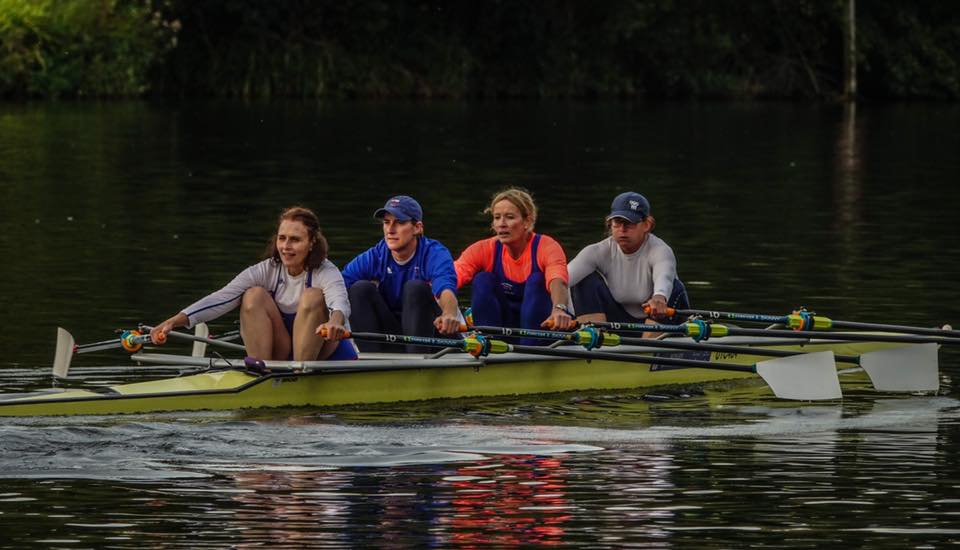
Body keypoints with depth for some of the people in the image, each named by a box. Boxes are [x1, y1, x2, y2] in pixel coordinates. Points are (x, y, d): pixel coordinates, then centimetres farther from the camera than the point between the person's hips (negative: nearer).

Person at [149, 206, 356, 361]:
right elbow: (221, 298, -17)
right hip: (281, 352, 3)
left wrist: (335, 322, -64)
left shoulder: (326, 273, -14)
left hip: (323, 350, -3)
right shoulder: (267, 271, -5)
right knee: (254, 295, -20)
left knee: (313, 296, -28)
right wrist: (174, 321, -31)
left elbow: (340, 302, -37)